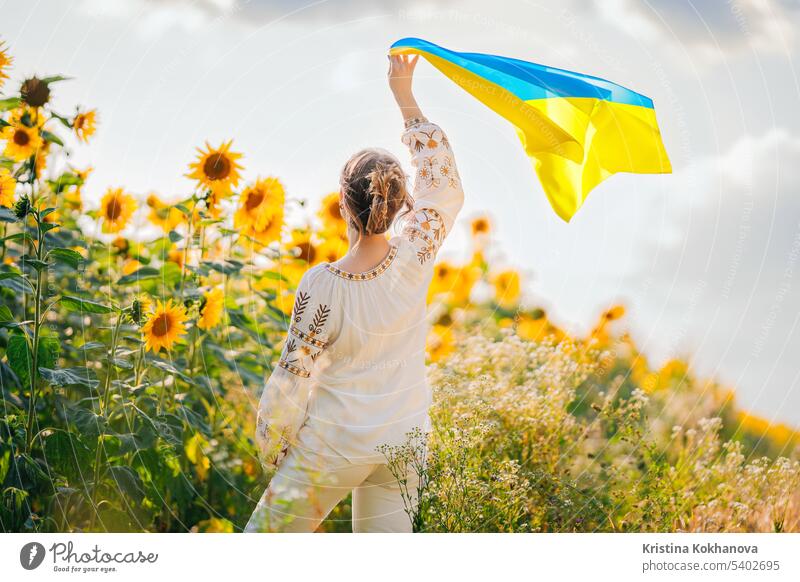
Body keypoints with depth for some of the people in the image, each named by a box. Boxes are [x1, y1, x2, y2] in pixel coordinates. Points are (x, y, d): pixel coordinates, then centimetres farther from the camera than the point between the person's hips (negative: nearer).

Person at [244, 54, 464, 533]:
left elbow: (295, 373, -13)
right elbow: (446, 188, 5)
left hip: (334, 443, -4)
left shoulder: (321, 285, -21)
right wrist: (406, 99, 9)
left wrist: (271, 444, 4)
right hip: (402, 441, 4)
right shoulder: (415, 257, -13)